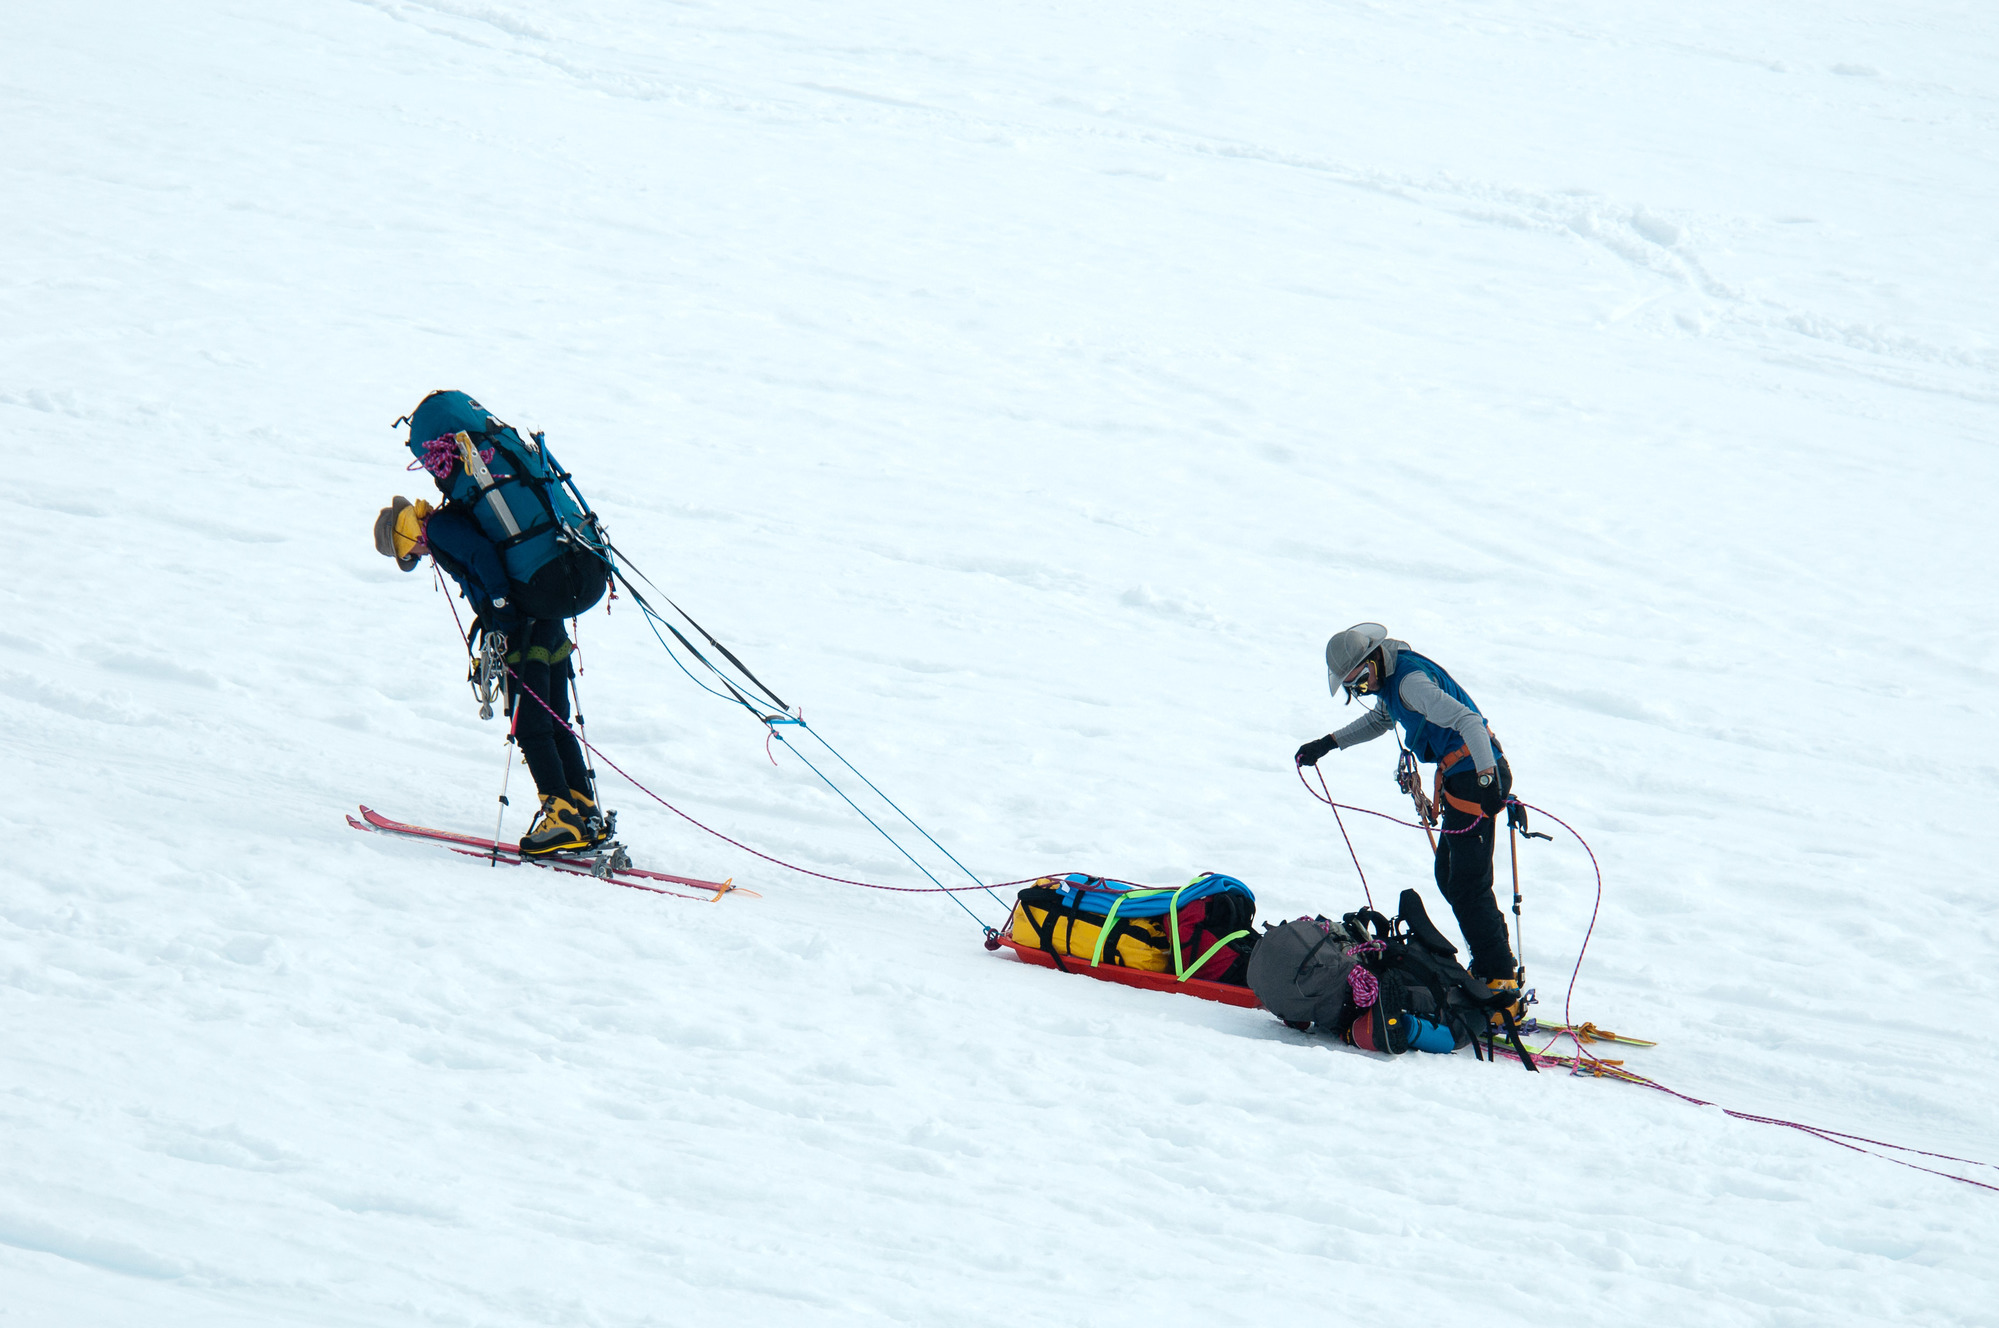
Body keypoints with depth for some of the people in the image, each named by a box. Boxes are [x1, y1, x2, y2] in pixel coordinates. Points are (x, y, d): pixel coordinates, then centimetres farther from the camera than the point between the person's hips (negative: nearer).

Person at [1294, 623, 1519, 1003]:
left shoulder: (1411, 680, -20)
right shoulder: (1391, 678, 13)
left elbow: (1467, 720, -30)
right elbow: (1379, 721, 35)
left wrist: (1487, 778, -39)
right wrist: (1327, 744, 30)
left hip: (1476, 776, -11)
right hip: (1459, 778, 11)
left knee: (1468, 885, -11)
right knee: (1449, 876, 16)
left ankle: (1500, 978, -10)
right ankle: (1491, 962, 23)